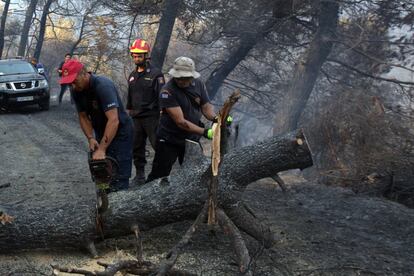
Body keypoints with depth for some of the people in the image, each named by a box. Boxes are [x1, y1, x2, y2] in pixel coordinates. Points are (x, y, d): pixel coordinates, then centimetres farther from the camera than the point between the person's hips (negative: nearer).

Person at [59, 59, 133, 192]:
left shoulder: (103, 86, -29)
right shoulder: (77, 91, -6)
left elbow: (113, 120, -36)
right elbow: (83, 117, 2)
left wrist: (102, 150, -38)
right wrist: (91, 138, -14)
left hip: (120, 132, -7)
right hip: (101, 132, 7)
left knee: (119, 181, -11)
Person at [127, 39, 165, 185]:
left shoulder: (155, 74, -7)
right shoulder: (132, 75, 14)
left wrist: (163, 114, -16)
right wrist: (128, 111, 21)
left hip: (152, 117, -7)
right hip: (136, 118, 7)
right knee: (137, 147, 9)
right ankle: (139, 175, 19)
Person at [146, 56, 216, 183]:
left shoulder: (198, 84, -4)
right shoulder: (167, 91, -23)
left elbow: (206, 107, 1)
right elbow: (180, 121, -28)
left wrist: (216, 118, -22)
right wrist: (205, 132, -33)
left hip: (192, 139, 5)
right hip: (169, 140, -5)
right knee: (158, 177, 0)